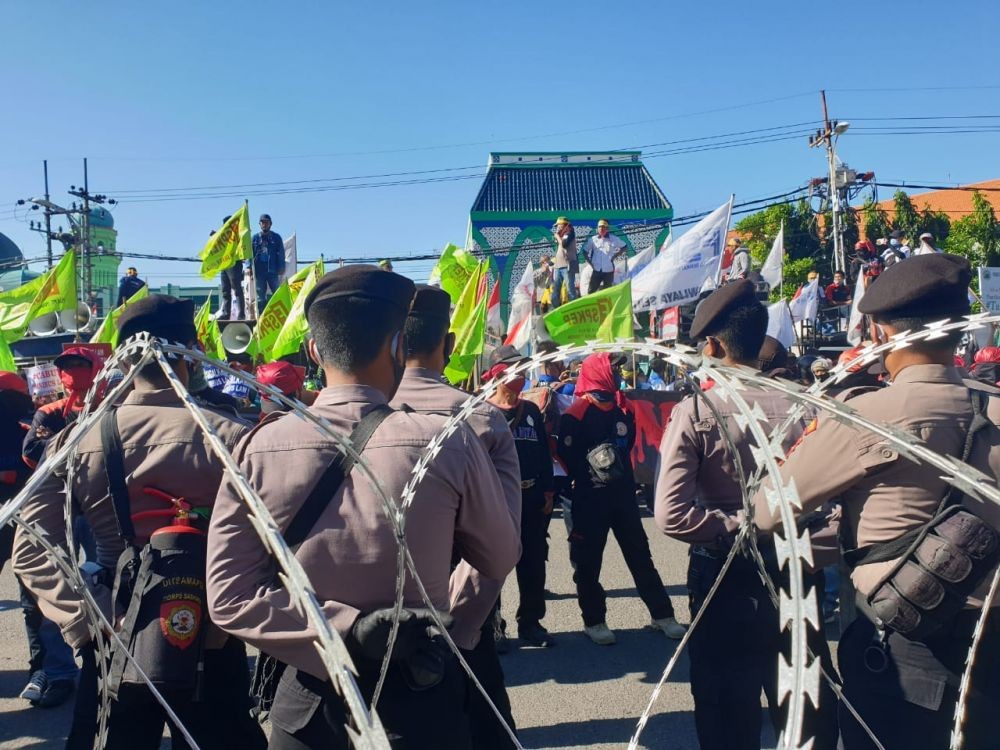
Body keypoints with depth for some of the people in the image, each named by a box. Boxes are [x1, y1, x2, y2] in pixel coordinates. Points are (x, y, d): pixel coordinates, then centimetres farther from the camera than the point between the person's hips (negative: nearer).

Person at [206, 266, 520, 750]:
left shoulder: (258, 449, -12)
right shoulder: (447, 443, -17)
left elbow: (229, 596, -10)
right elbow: (500, 561, -2)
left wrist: (347, 628, -13)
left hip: (308, 702, 2)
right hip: (419, 701, -1)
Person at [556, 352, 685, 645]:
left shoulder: (623, 407, 9)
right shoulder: (576, 415, -12)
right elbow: (566, 456, -15)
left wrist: (624, 473, 14)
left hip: (623, 494, 6)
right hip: (589, 499, -6)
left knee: (640, 556, 13)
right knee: (588, 562, 5)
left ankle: (662, 615, 23)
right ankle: (594, 621, 20)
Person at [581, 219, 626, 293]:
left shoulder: (613, 239, 0)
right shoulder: (593, 239, 2)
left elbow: (623, 247, 10)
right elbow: (585, 251, 12)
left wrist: (615, 255, -1)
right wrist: (589, 261, 2)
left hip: (609, 270, 0)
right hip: (597, 270, 0)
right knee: (591, 291, -2)